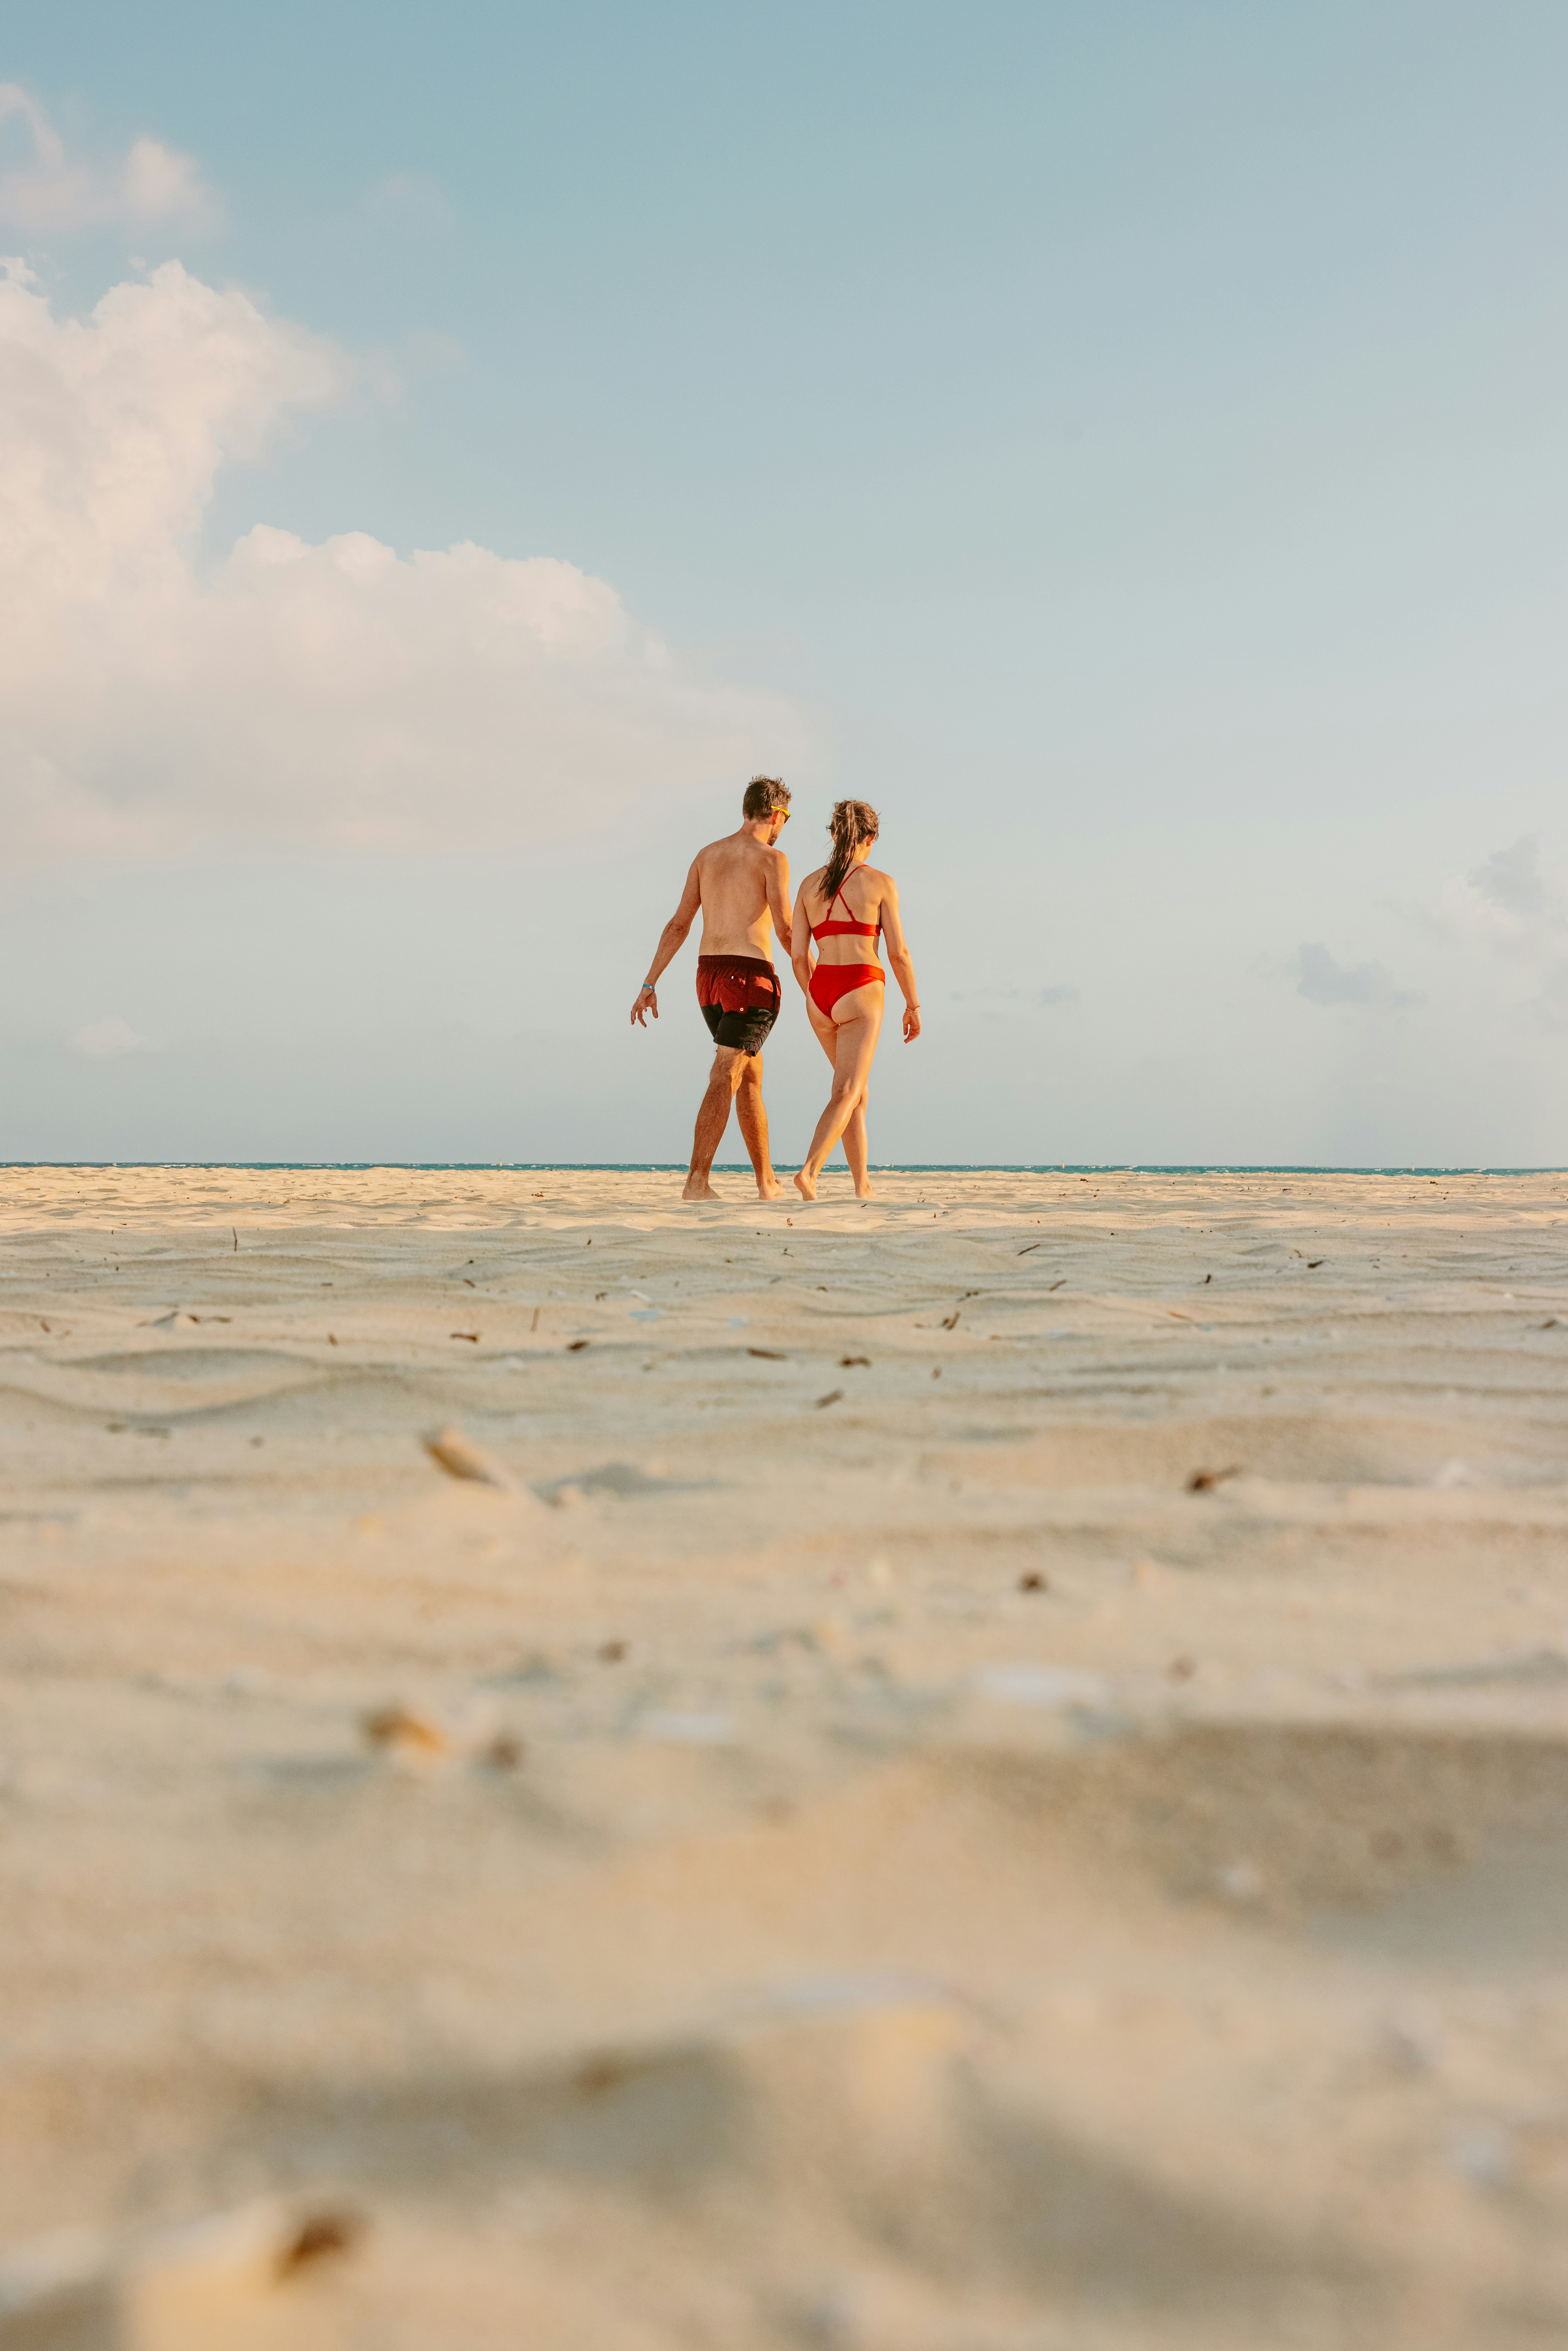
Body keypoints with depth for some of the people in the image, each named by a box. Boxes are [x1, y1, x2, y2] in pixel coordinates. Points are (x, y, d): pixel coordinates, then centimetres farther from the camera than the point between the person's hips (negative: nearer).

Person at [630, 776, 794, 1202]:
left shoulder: (707, 855, 13)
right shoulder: (772, 858, -6)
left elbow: (678, 925, 10)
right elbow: (786, 931, -12)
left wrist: (650, 985, 9)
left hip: (709, 975, 7)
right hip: (750, 976, -7)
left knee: (751, 1076, 19)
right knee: (724, 1080, -12)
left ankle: (767, 1181, 26)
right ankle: (698, 1182, -22)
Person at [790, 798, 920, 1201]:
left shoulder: (810, 885, 9)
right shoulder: (880, 882, -3)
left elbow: (798, 956, 7)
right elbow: (898, 951, -4)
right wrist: (913, 1005, 8)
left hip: (820, 998, 5)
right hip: (860, 995, -5)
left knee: (857, 1089, 21)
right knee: (846, 1096, -11)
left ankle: (863, 1187, 22)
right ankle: (809, 1172, -34)